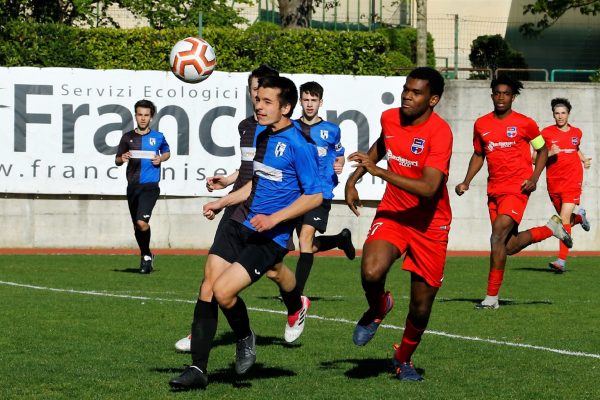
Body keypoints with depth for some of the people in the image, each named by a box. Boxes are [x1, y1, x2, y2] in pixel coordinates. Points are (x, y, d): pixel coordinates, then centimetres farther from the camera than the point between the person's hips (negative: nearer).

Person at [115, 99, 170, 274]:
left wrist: (161, 159, 0)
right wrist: (122, 159, -11)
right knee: (137, 226, 11)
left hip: (150, 186, -3)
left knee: (142, 222, -21)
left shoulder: (158, 137, 4)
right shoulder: (128, 137, 7)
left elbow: (167, 152, 22)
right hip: (133, 186, 3)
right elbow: (117, 160, 13)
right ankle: (146, 256, 31)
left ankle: (146, 257, -2)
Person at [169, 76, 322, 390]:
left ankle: (245, 338, 14)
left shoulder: (298, 145, -14)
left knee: (223, 291, -18)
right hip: (240, 224, 8)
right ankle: (197, 369, 4)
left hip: (270, 237, -8)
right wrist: (222, 202, 22)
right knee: (208, 286, -2)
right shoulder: (262, 137, 12)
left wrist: (274, 218, -21)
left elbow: (314, 196, -14)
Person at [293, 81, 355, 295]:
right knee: (309, 245, 11)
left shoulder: (331, 130, 6)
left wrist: (339, 165, -3)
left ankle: (297, 293, -20)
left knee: (305, 238, -20)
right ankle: (342, 238, 42)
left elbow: (339, 155, 19)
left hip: (321, 192, -3)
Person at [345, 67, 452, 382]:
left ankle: (404, 358, 35)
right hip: (392, 214, 3)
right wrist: (353, 179, 15)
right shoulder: (389, 118, -3)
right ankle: (377, 309, 8)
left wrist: (380, 172, -35)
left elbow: (428, 189, -33)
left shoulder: (439, 132, -22)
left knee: (421, 305, 6)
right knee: (371, 272, -27)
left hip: (430, 224, -3)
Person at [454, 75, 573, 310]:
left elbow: (542, 150, 9)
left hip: (517, 188, -6)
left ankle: (492, 297, -15)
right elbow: (478, 155, 20)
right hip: (495, 190, 6)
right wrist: (466, 182, 8)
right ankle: (551, 229, 34)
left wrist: (534, 178, -4)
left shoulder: (525, 123, -2)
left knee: (498, 237, -19)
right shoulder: (481, 125, 8)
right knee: (509, 246, 8)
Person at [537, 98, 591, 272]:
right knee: (565, 218, 13)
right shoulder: (546, 133, -1)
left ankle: (562, 261, -18)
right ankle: (579, 217, 51)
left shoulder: (576, 133, 8)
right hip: (554, 182, 1)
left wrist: (584, 160, 10)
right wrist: (550, 153, -18)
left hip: (572, 181, -1)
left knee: (564, 218, -14)